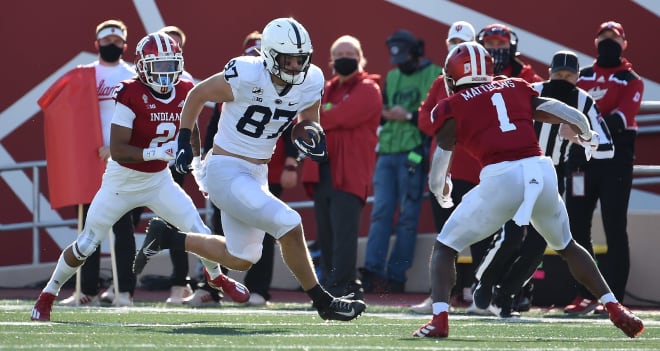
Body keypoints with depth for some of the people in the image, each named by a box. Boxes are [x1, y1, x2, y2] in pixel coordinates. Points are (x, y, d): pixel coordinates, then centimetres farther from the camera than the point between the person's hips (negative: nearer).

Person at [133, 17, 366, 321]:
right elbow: (197, 94, -7)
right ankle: (323, 303, -3)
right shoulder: (245, 76, -23)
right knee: (289, 225, -18)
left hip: (256, 174, 8)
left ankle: (166, 237, 31)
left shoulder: (310, 82, -5)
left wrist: (313, 138, -8)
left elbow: (308, 121, 14)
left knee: (241, 259, 17)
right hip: (226, 171, -8)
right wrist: (184, 140, -5)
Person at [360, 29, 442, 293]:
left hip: (413, 153, -6)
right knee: (380, 212, -3)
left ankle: (396, 275, -2)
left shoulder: (435, 76, 0)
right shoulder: (392, 77, 19)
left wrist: (408, 116, -12)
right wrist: (385, 114, 1)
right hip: (387, 152, 6)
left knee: (408, 217, -3)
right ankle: (372, 270, -9)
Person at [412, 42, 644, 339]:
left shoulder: (451, 108, 10)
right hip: (542, 172, 4)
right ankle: (616, 311, 26)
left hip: (501, 178, -4)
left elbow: (440, 160, 11)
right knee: (566, 247, 29)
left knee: (445, 247, 12)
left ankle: (439, 319, -6)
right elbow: (568, 114, 19)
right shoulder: (516, 89, 21)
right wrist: (587, 136, 41)